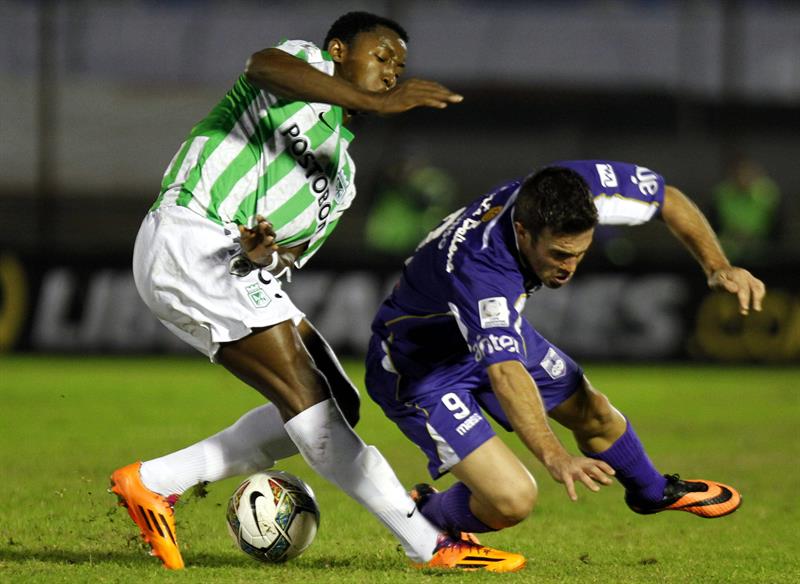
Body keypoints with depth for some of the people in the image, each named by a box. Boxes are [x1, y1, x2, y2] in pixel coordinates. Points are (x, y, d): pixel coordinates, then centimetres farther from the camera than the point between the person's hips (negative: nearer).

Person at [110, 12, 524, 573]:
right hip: (189, 237, -9)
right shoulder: (308, 64, 3)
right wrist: (377, 103, -32)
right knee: (304, 394, -16)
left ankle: (156, 482, 6)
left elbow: (297, 252, 11)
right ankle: (429, 544, -22)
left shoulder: (341, 175, 25)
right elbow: (264, 66, -23)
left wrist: (268, 254, -15)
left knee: (335, 407, 2)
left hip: (234, 264, 9)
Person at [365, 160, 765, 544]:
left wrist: (717, 266, -20)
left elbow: (668, 200, -8)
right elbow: (505, 372, -57)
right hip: (419, 368, -7)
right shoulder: (479, 268, -46)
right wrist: (553, 456, -70)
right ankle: (426, 527, 14)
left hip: (499, 330, 7)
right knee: (512, 499, -18)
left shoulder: (573, 188, -26)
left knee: (591, 411, 20)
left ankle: (653, 492, 52)